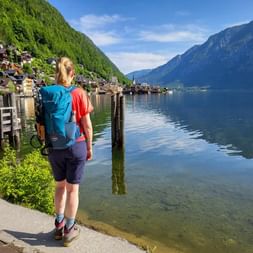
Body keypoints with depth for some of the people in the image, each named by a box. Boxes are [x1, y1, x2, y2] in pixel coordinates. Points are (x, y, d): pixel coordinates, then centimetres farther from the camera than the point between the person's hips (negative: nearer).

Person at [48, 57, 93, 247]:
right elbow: (87, 125, -10)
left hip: (55, 147, 3)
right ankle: (69, 230, 22)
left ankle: (59, 225, 31)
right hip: (76, 146, -3)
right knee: (72, 188, 10)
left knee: (60, 185, 21)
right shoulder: (79, 93, -11)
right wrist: (89, 147, 2)